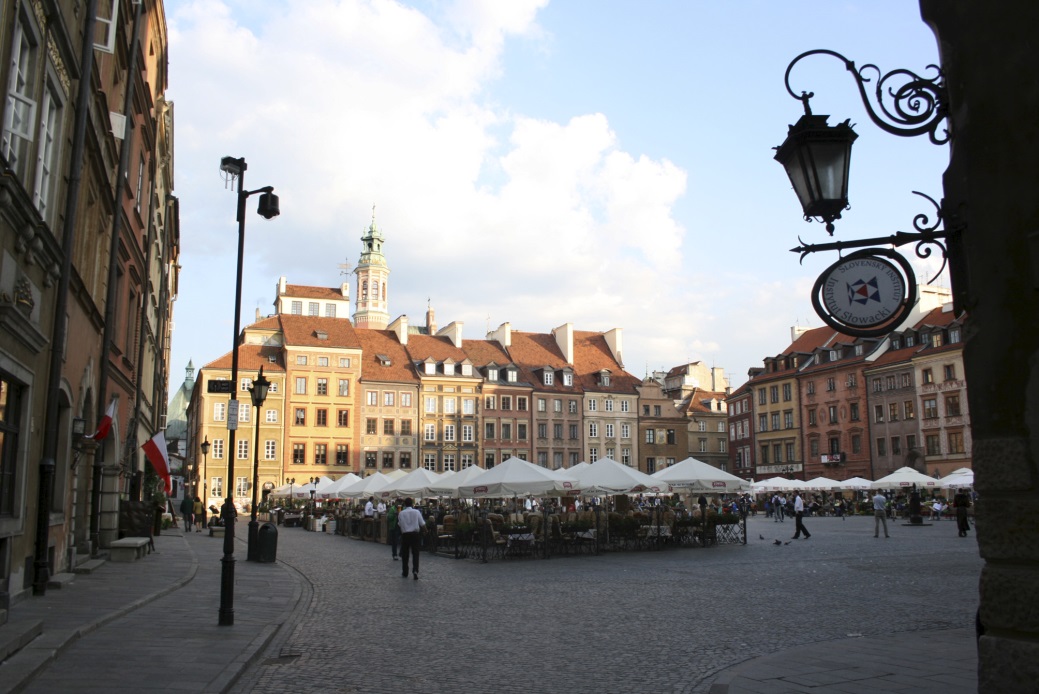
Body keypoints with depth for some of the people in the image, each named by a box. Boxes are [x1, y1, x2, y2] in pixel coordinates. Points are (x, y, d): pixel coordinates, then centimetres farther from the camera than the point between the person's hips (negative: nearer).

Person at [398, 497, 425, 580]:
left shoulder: (401, 513, -2)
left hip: (405, 535, 1)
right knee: (415, 553, 2)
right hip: (415, 534, -1)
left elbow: (399, 525, 2)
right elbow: (422, 524, -3)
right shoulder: (417, 512, -5)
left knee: (405, 554, 13)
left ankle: (405, 572, 21)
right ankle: (415, 570, -16)